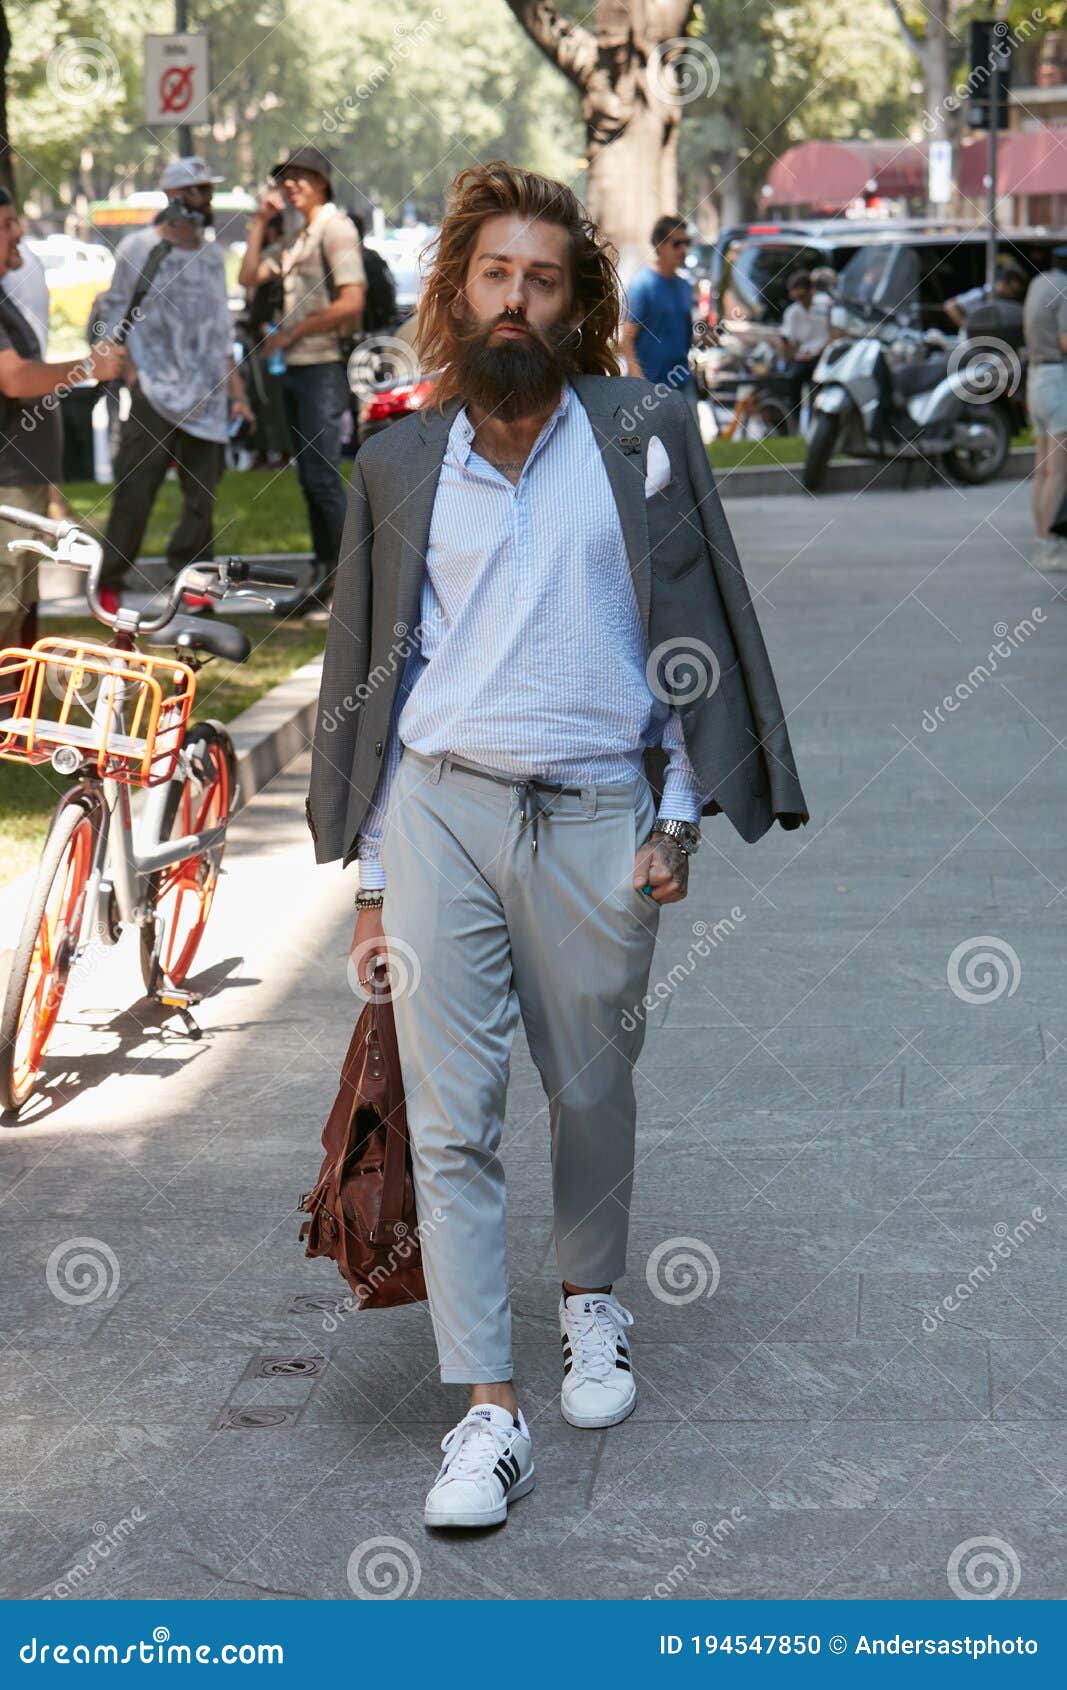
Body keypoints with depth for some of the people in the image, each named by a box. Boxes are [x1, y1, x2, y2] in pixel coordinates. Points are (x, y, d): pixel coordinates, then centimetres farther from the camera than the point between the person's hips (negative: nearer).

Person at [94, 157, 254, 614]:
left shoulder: (211, 254, 15)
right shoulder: (138, 248, -1)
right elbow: (113, 316, 1)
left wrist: (236, 391, 14)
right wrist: (130, 373, -10)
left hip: (206, 396, 5)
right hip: (154, 390, -5)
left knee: (203, 497, 3)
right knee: (134, 491, -8)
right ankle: (109, 584, -1)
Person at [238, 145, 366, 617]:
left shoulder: (336, 228, -9)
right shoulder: (298, 238, 19)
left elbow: (351, 303, -18)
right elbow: (250, 277, 20)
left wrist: (292, 332, -12)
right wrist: (261, 222, 12)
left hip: (324, 366, -9)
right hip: (296, 366, 9)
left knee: (322, 475, -12)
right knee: (309, 477, 10)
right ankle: (325, 575, 16)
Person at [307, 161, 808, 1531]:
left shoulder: (643, 436, 4)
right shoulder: (398, 465, 8)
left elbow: (696, 630, 5)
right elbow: (372, 675, 11)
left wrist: (679, 815, -1)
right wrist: (371, 878, 9)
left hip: (596, 820, 0)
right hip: (440, 810, 1)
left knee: (593, 1096, 13)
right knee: (451, 1118, -5)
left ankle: (590, 1300, 40)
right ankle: (487, 1408, 0)